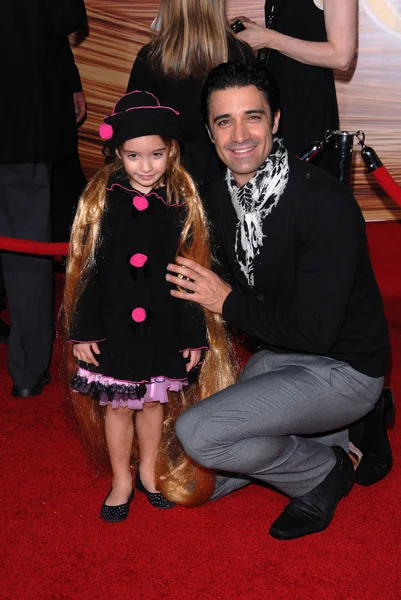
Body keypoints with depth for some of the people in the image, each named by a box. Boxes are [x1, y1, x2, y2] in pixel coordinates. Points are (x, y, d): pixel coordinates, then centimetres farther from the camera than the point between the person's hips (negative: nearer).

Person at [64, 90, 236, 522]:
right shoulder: (101, 199, -5)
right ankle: (121, 481, 29)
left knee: (154, 401, 14)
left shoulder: (181, 203, -3)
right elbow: (87, 268, -3)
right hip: (114, 322, -1)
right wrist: (83, 330, -5)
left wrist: (194, 334, 1)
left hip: (164, 325, 1)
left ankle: (149, 472, 36)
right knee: (118, 405, 10)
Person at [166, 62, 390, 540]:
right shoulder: (215, 199, -2)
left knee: (197, 433, -22)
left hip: (342, 370, -8)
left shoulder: (325, 202, -26)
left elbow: (316, 332, -28)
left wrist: (228, 302, -18)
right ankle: (331, 433, 19)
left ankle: (325, 471, 2)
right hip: (275, 357, 8)